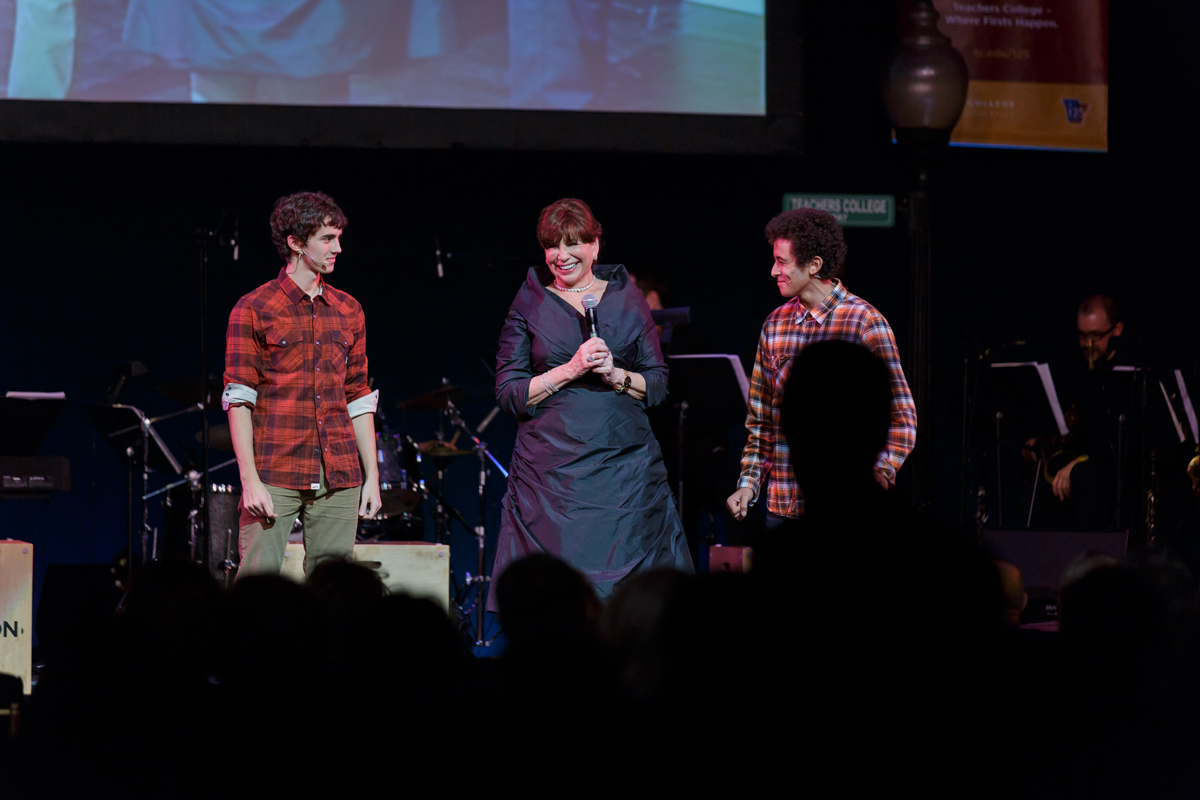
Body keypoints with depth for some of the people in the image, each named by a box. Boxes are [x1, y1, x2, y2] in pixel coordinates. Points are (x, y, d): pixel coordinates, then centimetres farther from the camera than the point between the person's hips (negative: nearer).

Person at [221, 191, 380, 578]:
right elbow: (238, 400, -5)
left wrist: (372, 477, 12)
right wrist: (249, 479, -13)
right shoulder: (253, 310, -1)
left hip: (339, 480, 5)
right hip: (276, 476, -5)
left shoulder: (348, 311, 15)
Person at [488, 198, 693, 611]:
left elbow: (659, 384, 11)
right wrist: (570, 370, -11)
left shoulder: (626, 298, 10)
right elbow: (508, 393, 1)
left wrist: (617, 375, -9)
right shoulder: (529, 305, 6)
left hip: (625, 464, 1)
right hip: (551, 466, -1)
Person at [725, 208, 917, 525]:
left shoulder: (865, 323, -5)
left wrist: (874, 483, -17)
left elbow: (901, 418, -5)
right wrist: (749, 482, 7)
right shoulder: (775, 324, 12)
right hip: (783, 507, 5)